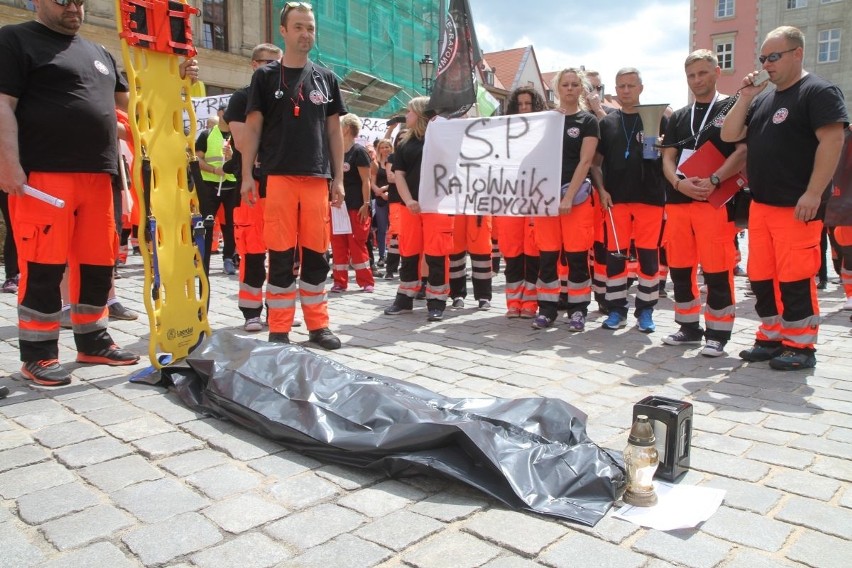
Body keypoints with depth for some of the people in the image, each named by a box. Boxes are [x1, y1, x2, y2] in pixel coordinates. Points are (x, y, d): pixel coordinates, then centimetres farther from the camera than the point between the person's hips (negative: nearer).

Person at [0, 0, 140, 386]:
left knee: (98, 263, 9)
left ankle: (93, 342, 22)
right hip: (43, 175, -6)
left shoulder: (98, 52, 23)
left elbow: (127, 100, 32)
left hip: (96, 176, 7)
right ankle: (38, 355, 5)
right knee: (43, 267, -5)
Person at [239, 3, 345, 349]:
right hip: (278, 177, -2)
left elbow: (334, 130, 13)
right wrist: (247, 176, -3)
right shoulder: (266, 76, 6)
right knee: (281, 255, -1)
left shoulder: (326, 78, 13)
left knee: (316, 254, 5)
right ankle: (279, 329, 8)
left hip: (317, 178, 2)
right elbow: (253, 127, 5)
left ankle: (317, 325, 15)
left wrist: (338, 178, 6)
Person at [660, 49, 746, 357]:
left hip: (715, 201, -5)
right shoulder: (678, 117, 19)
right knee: (680, 268, 9)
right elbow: (668, 158, 12)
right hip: (678, 200, 6)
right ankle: (689, 327, 22)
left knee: (716, 270, -5)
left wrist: (713, 181, -20)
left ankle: (717, 334, 6)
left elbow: (744, 150, -7)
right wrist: (678, 182, -8)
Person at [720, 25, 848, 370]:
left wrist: (814, 194, -20)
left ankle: (800, 347, 8)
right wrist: (745, 98, 3)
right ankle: (771, 338, 23)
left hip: (796, 207, -8)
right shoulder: (763, 99, 17)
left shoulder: (818, 92, -5)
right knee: (760, 277, 11)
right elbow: (729, 136, 14)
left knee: (795, 278, -4)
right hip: (760, 205, 8)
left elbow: (832, 141, -14)